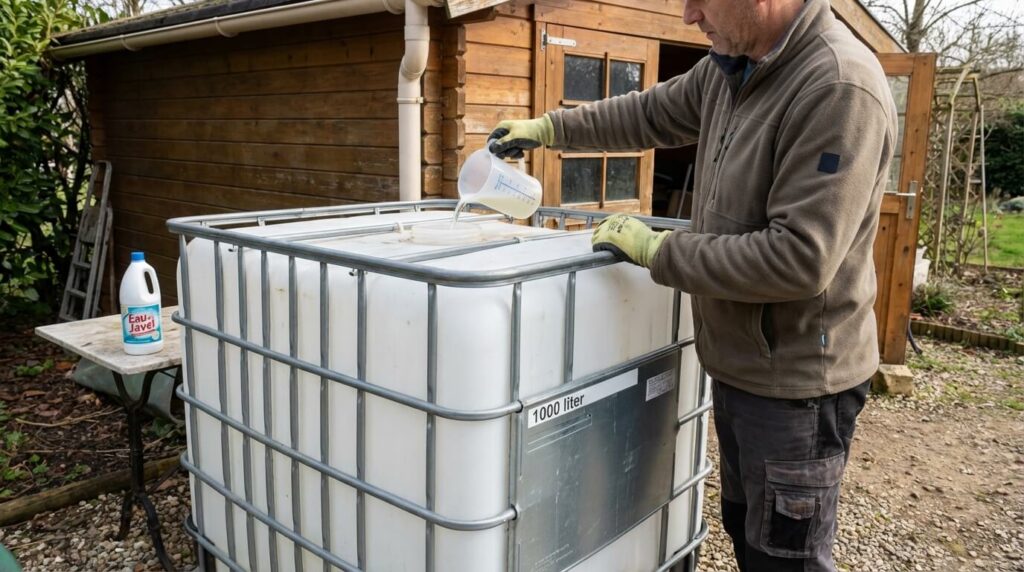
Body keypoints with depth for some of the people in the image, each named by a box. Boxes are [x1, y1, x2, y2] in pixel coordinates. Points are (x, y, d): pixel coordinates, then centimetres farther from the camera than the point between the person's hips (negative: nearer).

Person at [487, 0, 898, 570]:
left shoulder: (840, 89, -24)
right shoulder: (731, 66, 2)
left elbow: (799, 260, -29)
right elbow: (653, 112, 19)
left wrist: (657, 251, -20)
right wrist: (550, 128, 18)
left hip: (796, 382, -8)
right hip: (738, 363, 8)